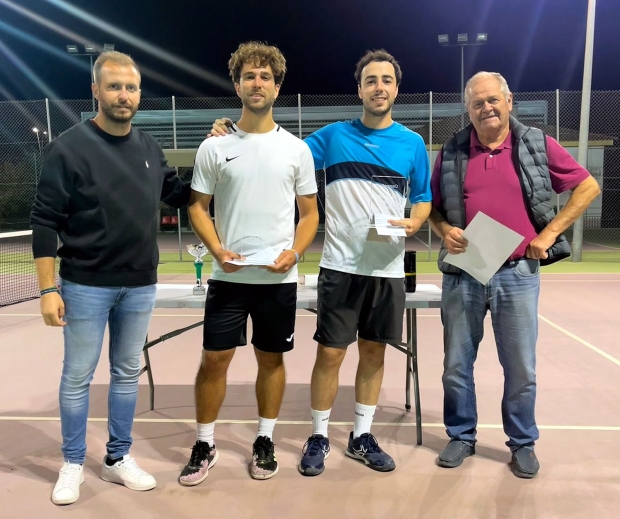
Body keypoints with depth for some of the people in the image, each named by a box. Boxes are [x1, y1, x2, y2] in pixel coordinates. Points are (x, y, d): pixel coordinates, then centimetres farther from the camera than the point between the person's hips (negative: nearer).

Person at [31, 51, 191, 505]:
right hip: (85, 286, -4)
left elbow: (180, 194, 16)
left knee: (128, 374, 13)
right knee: (77, 377, 8)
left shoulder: (149, 148, 5)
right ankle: (73, 465, 27)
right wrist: (48, 288, -12)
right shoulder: (69, 147, -9)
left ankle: (118, 459, 30)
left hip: (140, 286, 5)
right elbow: (45, 222, -9)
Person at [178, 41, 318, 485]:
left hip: (279, 278, 1)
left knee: (271, 360, 11)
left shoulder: (297, 149, 4)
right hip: (228, 276, 0)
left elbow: (310, 213, 6)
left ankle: (265, 442, 28)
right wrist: (218, 250, -11)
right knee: (214, 360, 3)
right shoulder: (214, 147, 3)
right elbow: (198, 207, 6)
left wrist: (293, 253, -11)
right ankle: (205, 445, 22)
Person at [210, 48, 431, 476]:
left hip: (388, 268, 2)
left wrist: (412, 223, -10)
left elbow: (423, 200, 11)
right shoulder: (334, 135, 3)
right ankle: (319, 437, 21)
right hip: (341, 266, -2)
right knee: (330, 353, 2)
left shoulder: (412, 144, 6)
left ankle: (362, 436, 28)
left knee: (374, 352, 11)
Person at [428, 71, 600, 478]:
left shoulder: (538, 145, 1)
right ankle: (462, 436, 29)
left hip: (518, 274, -1)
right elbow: (433, 207, 12)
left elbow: (588, 187, 6)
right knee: (457, 364, 9)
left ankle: (523, 442, 30)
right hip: (463, 274, 1)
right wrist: (444, 231, -9)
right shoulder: (452, 153, 4)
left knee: (521, 367, 9)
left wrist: (550, 233, -3)